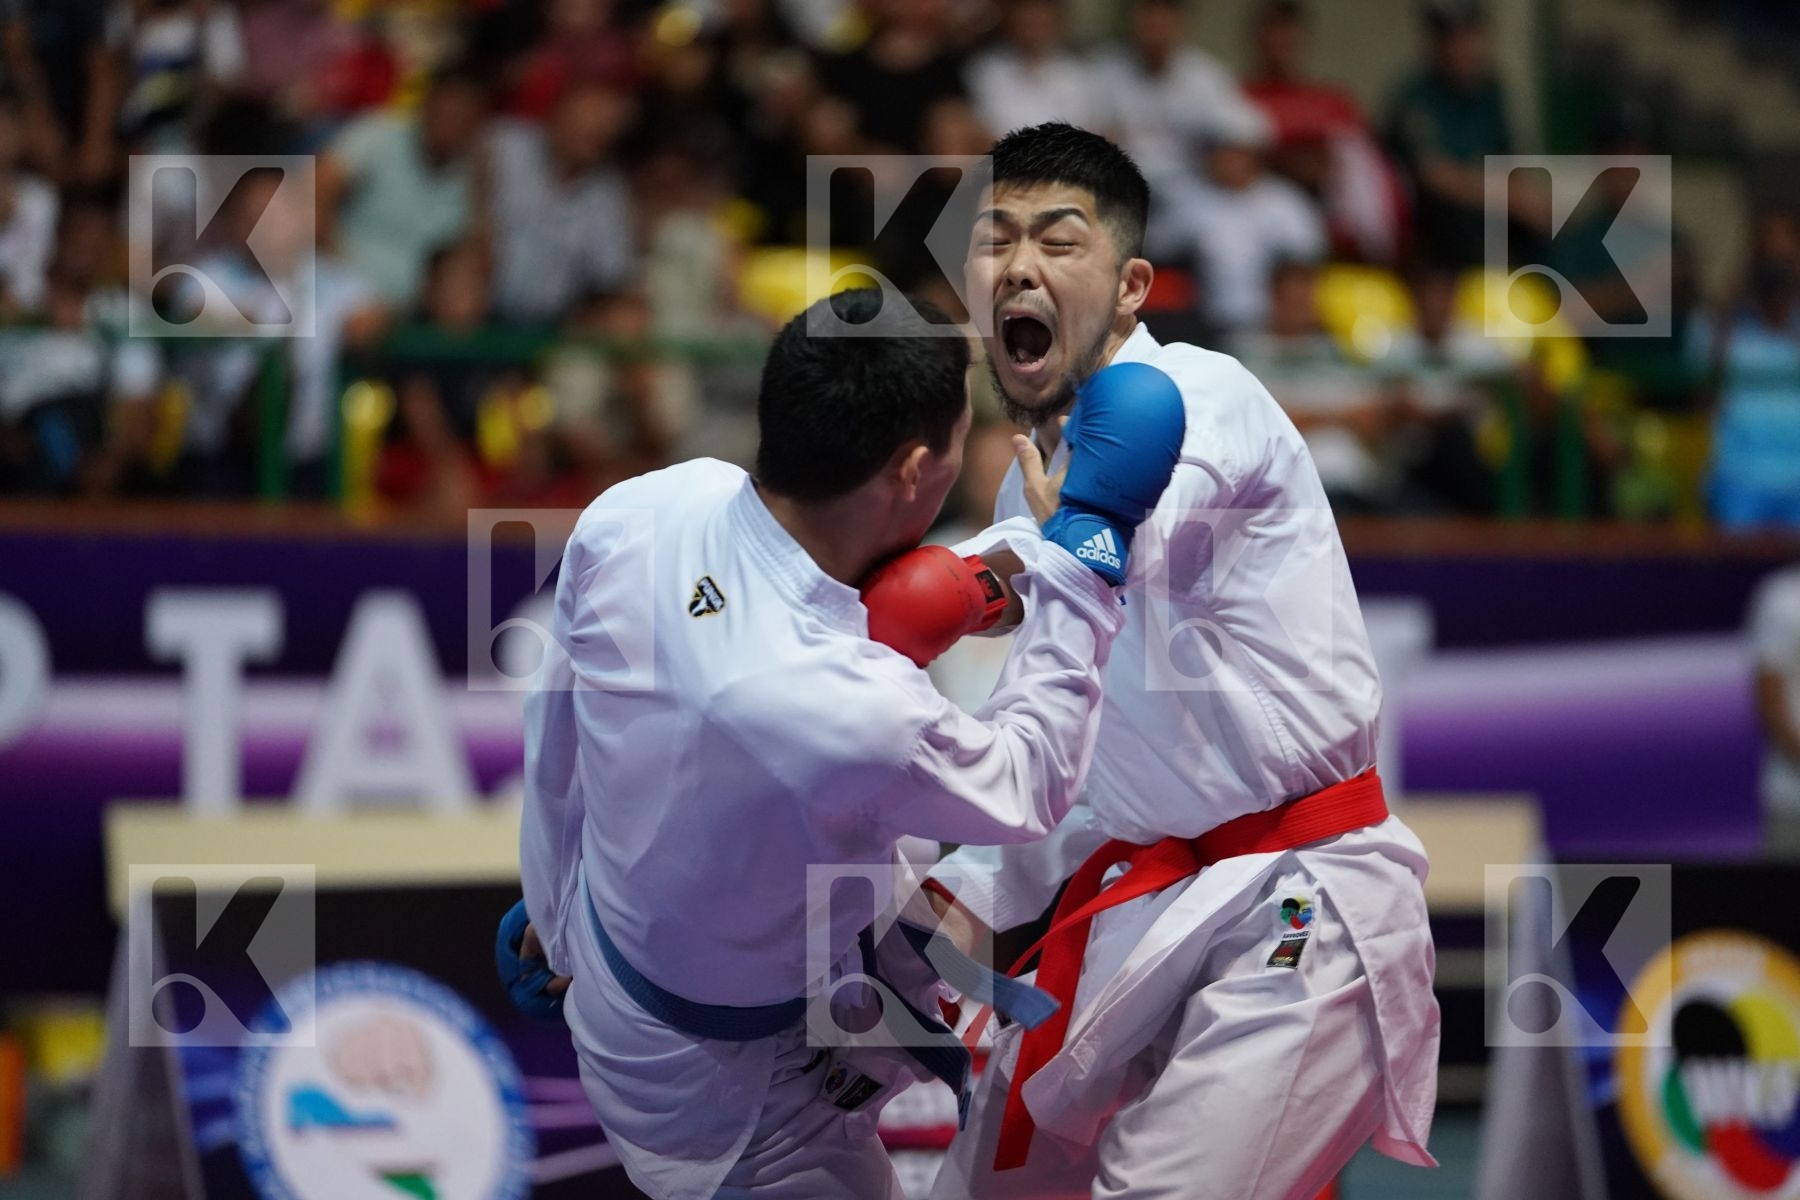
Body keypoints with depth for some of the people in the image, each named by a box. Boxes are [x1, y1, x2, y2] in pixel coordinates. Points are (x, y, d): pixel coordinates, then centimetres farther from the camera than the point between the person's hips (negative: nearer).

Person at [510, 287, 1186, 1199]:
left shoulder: (631, 514, -23)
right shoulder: (855, 713, -43)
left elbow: (558, 743, -2)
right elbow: (1026, 786, -18)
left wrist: (558, 914, 17)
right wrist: (1087, 542, -14)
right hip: (731, 1102, -7)